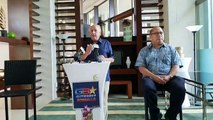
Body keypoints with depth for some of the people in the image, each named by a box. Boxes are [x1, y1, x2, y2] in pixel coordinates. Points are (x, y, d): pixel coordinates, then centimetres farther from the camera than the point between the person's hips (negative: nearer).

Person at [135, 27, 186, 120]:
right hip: (151, 77, -1)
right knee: (148, 88, -35)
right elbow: (141, 67, 3)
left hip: (168, 78, 2)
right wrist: (154, 77, -13)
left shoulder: (171, 49, 18)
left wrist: (169, 76, -12)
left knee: (180, 88, -29)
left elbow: (176, 65, 9)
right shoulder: (144, 51, 14)